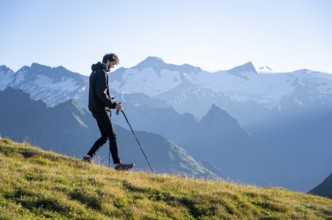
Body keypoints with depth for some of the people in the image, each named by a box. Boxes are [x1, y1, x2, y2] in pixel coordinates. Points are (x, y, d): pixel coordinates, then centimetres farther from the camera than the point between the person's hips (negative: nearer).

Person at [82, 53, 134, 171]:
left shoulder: (95, 72, 18)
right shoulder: (102, 73, -14)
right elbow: (101, 94, -22)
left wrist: (111, 101, 16)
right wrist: (114, 105, -18)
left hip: (96, 109, 10)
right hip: (101, 109, -10)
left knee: (105, 136, 13)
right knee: (112, 136, -6)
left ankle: (88, 157, 9)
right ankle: (117, 163, -4)